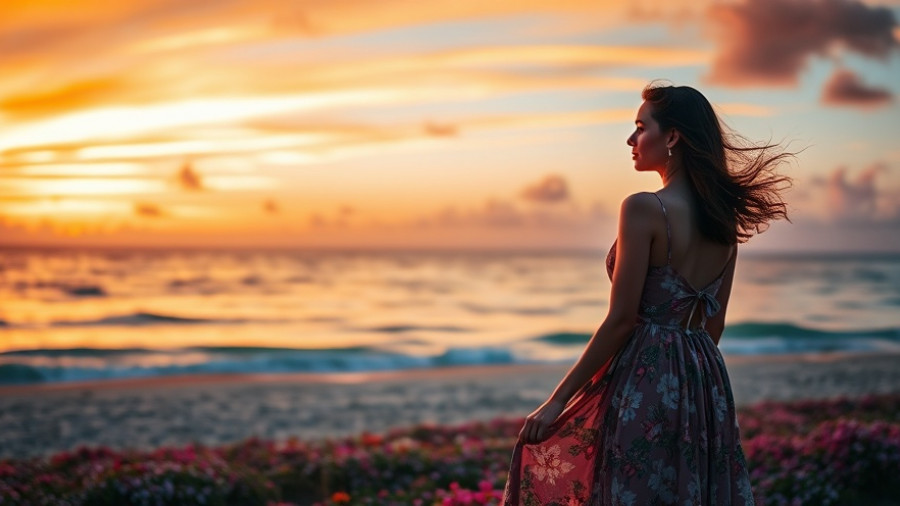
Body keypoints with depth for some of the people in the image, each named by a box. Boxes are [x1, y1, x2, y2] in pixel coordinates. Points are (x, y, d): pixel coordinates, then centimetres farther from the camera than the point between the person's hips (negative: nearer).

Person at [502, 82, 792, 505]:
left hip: (644, 381, -8)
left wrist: (558, 399, -12)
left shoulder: (644, 209, -14)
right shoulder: (724, 217, 8)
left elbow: (621, 320, -16)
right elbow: (714, 322, 14)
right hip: (706, 386, 8)